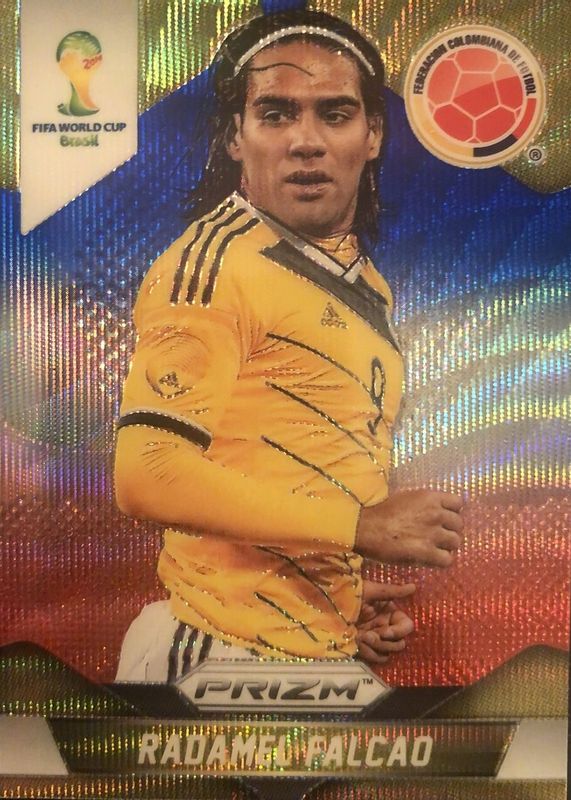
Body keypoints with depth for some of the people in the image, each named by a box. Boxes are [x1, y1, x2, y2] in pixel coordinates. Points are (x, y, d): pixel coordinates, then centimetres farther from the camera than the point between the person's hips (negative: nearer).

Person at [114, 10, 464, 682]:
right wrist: (361, 524, -19)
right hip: (227, 650, -6)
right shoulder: (215, 261, -14)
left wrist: (353, 593, 6)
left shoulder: (370, 288, 10)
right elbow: (148, 474, -22)